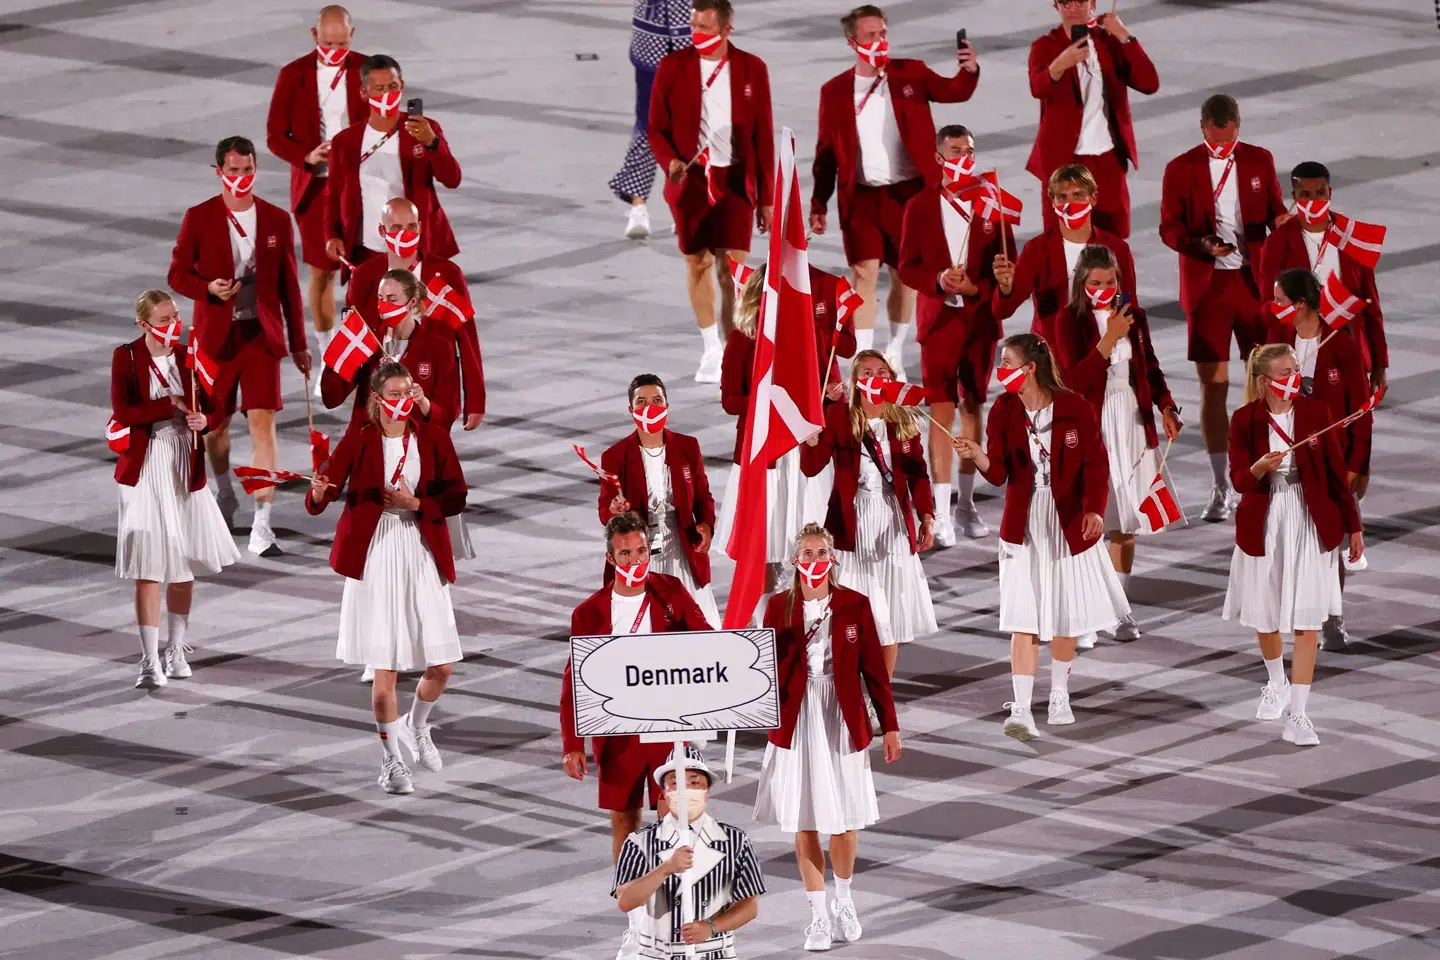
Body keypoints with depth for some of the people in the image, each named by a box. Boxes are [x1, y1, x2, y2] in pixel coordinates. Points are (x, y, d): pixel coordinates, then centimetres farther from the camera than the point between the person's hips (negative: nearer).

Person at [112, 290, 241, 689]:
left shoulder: (188, 357, 5)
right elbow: (122, 412, -14)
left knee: (183, 565, 10)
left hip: (185, 466, 4)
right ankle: (150, 660, -6)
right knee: (147, 566, -7)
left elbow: (213, 410, 9)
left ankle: (176, 650, 25)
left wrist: (204, 420, -13)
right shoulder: (127, 357, -5)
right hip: (145, 467, -4)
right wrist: (170, 405, -16)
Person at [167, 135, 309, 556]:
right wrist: (209, 289, -21)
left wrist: (298, 344, 9)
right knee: (216, 422, 13)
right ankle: (226, 495, 43)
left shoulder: (276, 220, 3)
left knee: (263, 422, -13)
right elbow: (177, 274, 1)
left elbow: (289, 284, 8)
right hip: (217, 335, 0)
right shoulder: (199, 218, -2)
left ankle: (261, 525, -17)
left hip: (261, 334, 0)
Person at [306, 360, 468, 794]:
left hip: (422, 555, 2)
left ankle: (417, 728, 33)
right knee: (385, 669, -2)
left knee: (441, 666, 2)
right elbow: (319, 498, -9)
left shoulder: (433, 438, 4)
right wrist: (319, 493, -32)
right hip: (375, 558, -2)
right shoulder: (358, 440, -2)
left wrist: (414, 504, -14)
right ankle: (391, 760, 14)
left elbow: (456, 498, 1)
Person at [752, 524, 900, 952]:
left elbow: (874, 669, 1)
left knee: (844, 820, 4)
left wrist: (889, 725, 1)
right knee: (804, 822, 4)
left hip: (843, 719, 0)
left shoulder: (855, 605, -2)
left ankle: (844, 902, 27)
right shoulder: (780, 607, -1)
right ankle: (818, 916, 15)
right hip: (796, 721, 0)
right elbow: (768, 666, 0)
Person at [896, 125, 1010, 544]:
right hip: (939, 318, -2)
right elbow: (907, 266, 2)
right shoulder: (920, 206, 2)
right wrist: (938, 281, -18)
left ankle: (967, 503, 21)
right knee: (942, 412, -8)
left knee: (972, 408, 10)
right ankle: (941, 512, -10)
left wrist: (976, 287, -15)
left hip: (980, 318, 2)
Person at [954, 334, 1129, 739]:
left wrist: (1094, 510, -19)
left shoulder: (1074, 408, -10)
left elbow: (1096, 464, -6)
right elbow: (998, 474, -7)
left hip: (1068, 524, 0)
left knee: (1065, 616, 12)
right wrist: (979, 456, -28)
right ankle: (1021, 710, -12)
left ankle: (1059, 695, 33)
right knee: (1024, 619, -8)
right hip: (1023, 527, 1)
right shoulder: (1003, 410, -3)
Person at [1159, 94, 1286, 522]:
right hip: (1206, 287, -2)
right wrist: (1201, 244, -23)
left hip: (1253, 282, 2)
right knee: (1213, 386, 0)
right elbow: (1169, 228, -3)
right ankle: (1220, 488, 6)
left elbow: (1274, 210, 11)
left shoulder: (1260, 161, 6)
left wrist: (1282, 221, -14)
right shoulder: (1181, 169, -1)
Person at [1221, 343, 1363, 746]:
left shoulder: (1315, 411, -4)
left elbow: (1336, 471, 2)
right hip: (1263, 527, 1)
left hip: (1311, 526, -1)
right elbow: (1238, 479, -7)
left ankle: (1297, 716, -5)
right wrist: (1260, 468, -30)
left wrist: (1353, 526, 4)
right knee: (1265, 615, 14)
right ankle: (1276, 684, 44)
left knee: (1307, 620, -6)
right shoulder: (1245, 420, -5)